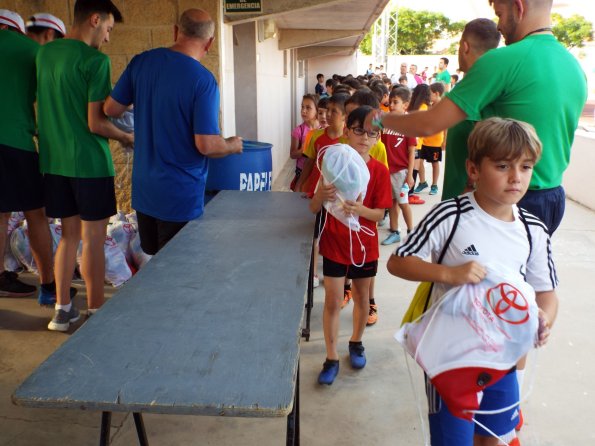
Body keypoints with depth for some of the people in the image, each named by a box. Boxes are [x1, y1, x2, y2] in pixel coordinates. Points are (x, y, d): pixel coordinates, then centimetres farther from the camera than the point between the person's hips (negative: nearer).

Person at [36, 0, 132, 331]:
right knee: (93, 238, 3)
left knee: (70, 234, 15)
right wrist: (127, 137, 0)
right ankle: (96, 313, 13)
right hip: (89, 161, -7)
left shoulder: (45, 53, 9)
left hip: (54, 161, 7)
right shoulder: (95, 61, -13)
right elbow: (96, 124, -16)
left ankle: (62, 309, 22)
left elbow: (55, 106, 16)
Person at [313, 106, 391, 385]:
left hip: (364, 245, 1)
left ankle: (356, 343, 42)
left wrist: (361, 210, -30)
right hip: (334, 244, -1)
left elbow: (380, 213, -8)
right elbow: (314, 208, -8)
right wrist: (322, 194, -30)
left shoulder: (379, 171, -7)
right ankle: (332, 358, 18)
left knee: (361, 297, 17)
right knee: (332, 302, 3)